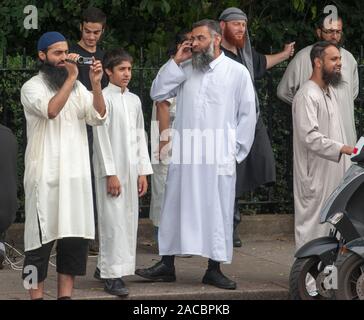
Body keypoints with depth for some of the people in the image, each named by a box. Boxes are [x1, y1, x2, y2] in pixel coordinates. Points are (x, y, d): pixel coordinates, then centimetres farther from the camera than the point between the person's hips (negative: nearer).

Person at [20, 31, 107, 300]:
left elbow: (98, 117, 1)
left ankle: (66, 294, 10)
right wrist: (70, 77, -18)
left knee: (77, 235, 3)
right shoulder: (32, 87, -1)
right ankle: (37, 295, 3)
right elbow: (51, 110, -21)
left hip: (76, 174, 5)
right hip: (45, 176, -5)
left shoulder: (77, 87, 14)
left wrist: (96, 83, -11)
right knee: (42, 235, -2)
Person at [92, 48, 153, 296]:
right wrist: (111, 173, -14)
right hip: (111, 170, -6)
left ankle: (105, 266, 19)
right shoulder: (104, 98, -6)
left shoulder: (134, 100, 13)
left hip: (131, 170, 7)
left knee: (128, 220, 8)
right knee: (114, 220, -8)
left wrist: (143, 171, 9)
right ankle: (112, 275, -6)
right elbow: (101, 138, -10)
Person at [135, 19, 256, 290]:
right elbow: (157, 93, 3)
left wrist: (236, 151, -2)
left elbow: (248, 114, 2)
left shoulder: (238, 72, 1)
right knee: (176, 207, 5)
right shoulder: (185, 69, 9)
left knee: (217, 210, 2)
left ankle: (214, 269, 10)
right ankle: (167, 265, 12)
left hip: (218, 156, -3)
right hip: (184, 153, 3)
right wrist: (176, 62, -2)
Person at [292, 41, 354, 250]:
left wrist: (347, 165, 19)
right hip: (315, 176, -10)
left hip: (334, 172, 10)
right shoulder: (307, 96, -16)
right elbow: (310, 136, -27)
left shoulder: (330, 91, 17)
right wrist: (346, 149, -33)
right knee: (312, 227, -6)